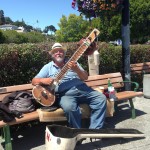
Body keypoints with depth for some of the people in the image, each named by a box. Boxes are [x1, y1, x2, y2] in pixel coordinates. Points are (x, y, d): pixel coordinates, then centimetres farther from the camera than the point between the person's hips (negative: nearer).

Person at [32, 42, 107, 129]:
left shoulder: (72, 63, 16)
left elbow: (85, 77, 8)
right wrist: (43, 80, -15)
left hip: (82, 89, 4)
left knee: (101, 99, -17)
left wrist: (76, 69, -13)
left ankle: (95, 130, -13)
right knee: (69, 107, -36)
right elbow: (34, 81, 8)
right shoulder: (48, 67, 11)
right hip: (65, 93, -3)